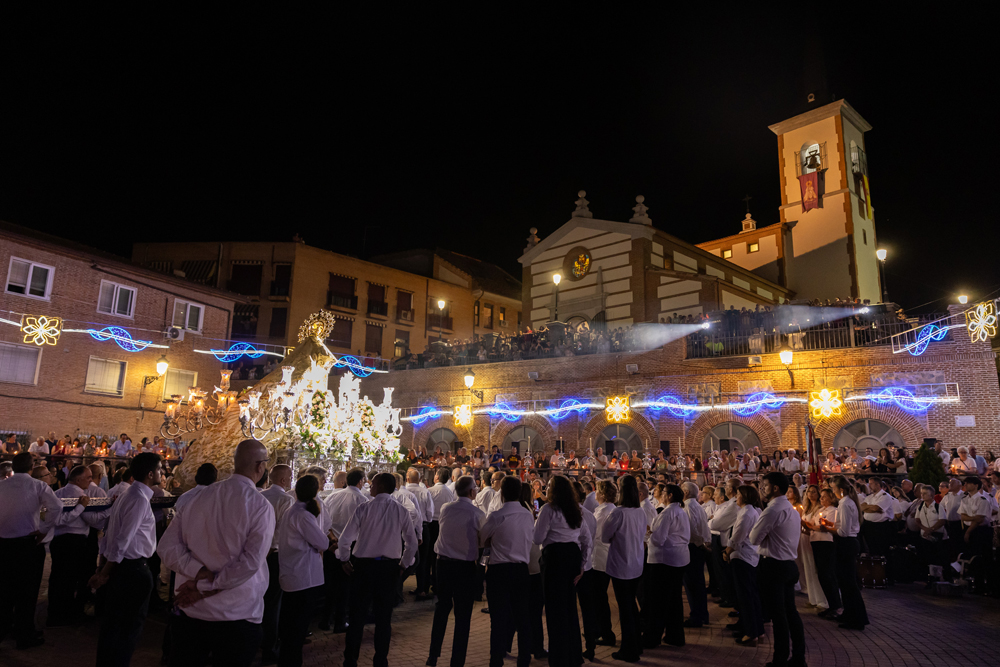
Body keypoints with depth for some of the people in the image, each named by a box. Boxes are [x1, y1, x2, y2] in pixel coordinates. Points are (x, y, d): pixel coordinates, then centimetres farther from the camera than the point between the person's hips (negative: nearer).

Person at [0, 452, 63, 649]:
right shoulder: (38, 485, -10)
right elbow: (57, 507, -24)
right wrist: (43, 529, -12)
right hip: (28, 543, -3)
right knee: (27, 590, 7)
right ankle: (25, 636, 15)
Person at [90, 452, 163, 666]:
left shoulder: (127, 495, 10)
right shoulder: (140, 499, -20)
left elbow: (109, 533, 12)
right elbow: (123, 540, -22)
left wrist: (103, 568, 14)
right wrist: (104, 573, -15)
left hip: (119, 566, 9)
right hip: (133, 568, -9)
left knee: (113, 622, 18)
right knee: (131, 625, 5)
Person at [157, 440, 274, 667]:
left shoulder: (202, 496, -1)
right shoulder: (261, 506, -15)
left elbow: (167, 547, -2)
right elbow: (250, 563, -22)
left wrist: (201, 573, -9)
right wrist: (206, 588, -12)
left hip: (191, 611, 4)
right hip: (237, 616, -4)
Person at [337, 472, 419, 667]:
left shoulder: (364, 508, -11)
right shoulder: (401, 510, -5)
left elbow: (344, 539, -11)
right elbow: (412, 543, -3)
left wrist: (345, 560, 6)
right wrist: (404, 564, 11)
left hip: (364, 565, -2)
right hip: (389, 567, 2)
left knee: (357, 616, 12)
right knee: (384, 618, 13)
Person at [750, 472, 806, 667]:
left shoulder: (772, 510, -18)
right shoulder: (793, 510, 14)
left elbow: (754, 538, -14)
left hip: (773, 566, -9)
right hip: (790, 564, 9)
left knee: (777, 614, -1)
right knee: (790, 611, 15)